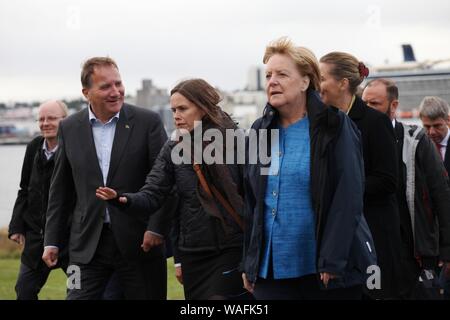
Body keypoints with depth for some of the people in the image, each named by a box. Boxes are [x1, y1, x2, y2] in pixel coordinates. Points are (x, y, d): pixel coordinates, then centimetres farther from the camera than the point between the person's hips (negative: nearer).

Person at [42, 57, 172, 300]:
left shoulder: (147, 122, -3)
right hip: (88, 242, 2)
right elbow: (60, 189, 11)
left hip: (139, 242, -2)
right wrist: (52, 240, 9)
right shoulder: (69, 128, 5)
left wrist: (157, 228, -11)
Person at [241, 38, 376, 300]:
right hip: (270, 270, 4)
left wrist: (333, 261, -17)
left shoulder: (334, 127, -5)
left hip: (326, 271, -4)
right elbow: (251, 202, 14)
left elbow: (348, 198, -11)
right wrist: (249, 264, 9)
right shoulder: (261, 131, 10)